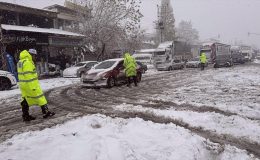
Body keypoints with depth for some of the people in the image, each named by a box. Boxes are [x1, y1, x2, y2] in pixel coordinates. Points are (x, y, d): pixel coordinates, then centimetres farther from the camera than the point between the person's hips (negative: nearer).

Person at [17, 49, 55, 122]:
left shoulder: (20, 62, 16)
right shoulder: (27, 62, -18)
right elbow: (28, 76, -23)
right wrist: (32, 86, -22)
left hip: (23, 84, 10)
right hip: (30, 84, -10)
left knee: (26, 99, 12)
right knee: (40, 97, 0)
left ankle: (25, 116, 17)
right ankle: (45, 112, 7)